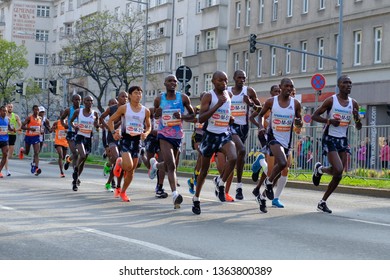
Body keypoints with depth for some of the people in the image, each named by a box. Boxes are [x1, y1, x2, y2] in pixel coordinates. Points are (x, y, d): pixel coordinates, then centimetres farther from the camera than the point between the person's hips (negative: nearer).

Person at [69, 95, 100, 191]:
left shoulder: (95, 113, 2)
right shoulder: (78, 111, -1)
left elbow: (97, 126, 8)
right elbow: (71, 121, 13)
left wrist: (96, 124, -15)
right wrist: (74, 126, -8)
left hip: (89, 138, 3)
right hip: (80, 136, -3)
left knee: (83, 160, 11)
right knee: (82, 156, -27)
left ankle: (75, 179, 28)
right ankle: (75, 169, 0)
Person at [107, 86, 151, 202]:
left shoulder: (145, 111, 5)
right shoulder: (124, 108, -3)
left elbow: (148, 126, 16)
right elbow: (111, 120, 3)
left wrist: (146, 133, -6)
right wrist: (113, 132, -13)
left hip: (137, 140, 4)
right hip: (125, 138, -4)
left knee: (131, 170, 7)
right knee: (128, 166, -22)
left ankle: (123, 192, 25)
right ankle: (119, 163, 14)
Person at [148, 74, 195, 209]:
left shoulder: (183, 98, -1)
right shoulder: (159, 99, 0)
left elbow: (192, 115, 6)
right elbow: (155, 115, 16)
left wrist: (182, 116, -15)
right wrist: (157, 113, -9)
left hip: (178, 135, 3)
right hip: (164, 135, -2)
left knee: (168, 166, 16)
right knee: (171, 166, -17)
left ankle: (155, 164, 50)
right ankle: (175, 194, -20)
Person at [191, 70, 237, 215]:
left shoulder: (229, 95, 7)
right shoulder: (208, 96, -9)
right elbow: (201, 118, -19)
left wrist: (230, 118, 11)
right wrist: (218, 105, -23)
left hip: (225, 134, 3)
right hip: (210, 135, -3)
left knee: (233, 158, -26)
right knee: (204, 169, 8)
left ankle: (220, 183, -2)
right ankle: (196, 199, 25)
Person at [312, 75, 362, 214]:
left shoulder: (353, 103, 6)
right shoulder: (331, 100, -7)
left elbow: (358, 127, 11)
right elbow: (314, 116, -4)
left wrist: (357, 118, -11)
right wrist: (329, 121, -18)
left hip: (343, 140, 5)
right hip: (330, 138, -5)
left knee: (338, 176, 3)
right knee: (338, 170, -21)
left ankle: (323, 202, 18)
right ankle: (319, 169, 12)